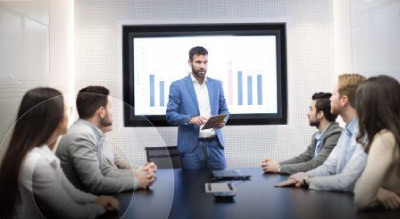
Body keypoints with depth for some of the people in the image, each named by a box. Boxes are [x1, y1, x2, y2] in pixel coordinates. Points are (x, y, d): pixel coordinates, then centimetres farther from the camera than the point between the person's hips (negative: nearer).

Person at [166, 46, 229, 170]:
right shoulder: (178, 86, -1)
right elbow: (170, 115, -4)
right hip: (191, 146, -3)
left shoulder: (216, 84, 11)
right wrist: (191, 119, -20)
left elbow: (224, 110, 16)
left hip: (215, 144, 3)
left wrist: (223, 120, -7)